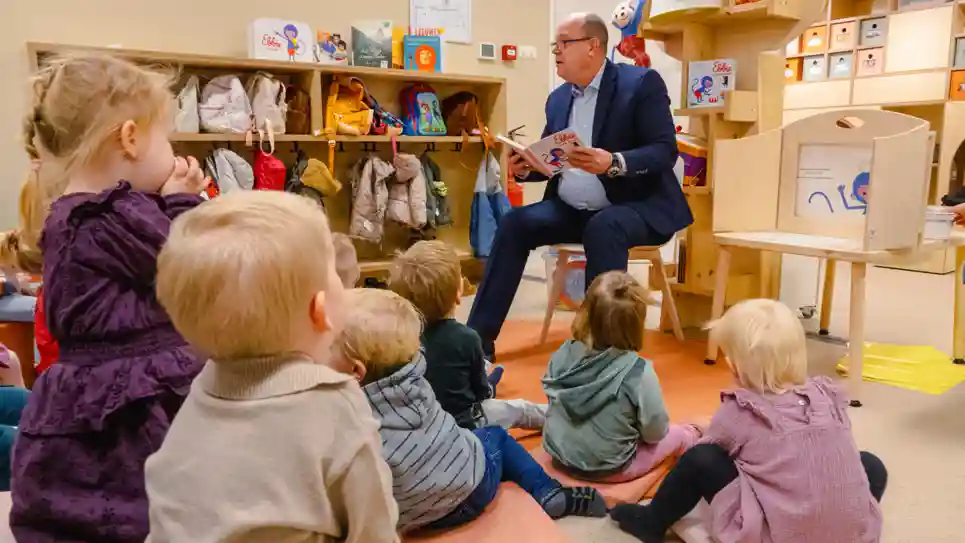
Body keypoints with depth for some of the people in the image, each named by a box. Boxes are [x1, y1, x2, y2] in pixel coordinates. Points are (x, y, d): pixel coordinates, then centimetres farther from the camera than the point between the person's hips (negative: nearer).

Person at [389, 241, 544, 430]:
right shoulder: (466, 338, -24)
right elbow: (480, 390, -8)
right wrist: (487, 390, 15)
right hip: (459, 424, -5)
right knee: (520, 409, 16)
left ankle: (488, 388, 54)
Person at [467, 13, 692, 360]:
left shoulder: (641, 83, -7)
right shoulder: (558, 98, 12)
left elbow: (665, 150, -16)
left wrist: (614, 163, -34)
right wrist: (525, 168, -8)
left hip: (637, 206, -5)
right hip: (572, 210, 6)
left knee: (602, 228, -37)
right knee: (516, 222, -15)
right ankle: (477, 338, -13)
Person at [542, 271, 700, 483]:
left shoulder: (563, 355, -15)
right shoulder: (638, 372, -29)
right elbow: (654, 431, -17)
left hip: (560, 455, 5)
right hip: (609, 468, -4)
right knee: (678, 434, 19)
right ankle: (694, 436, 52)